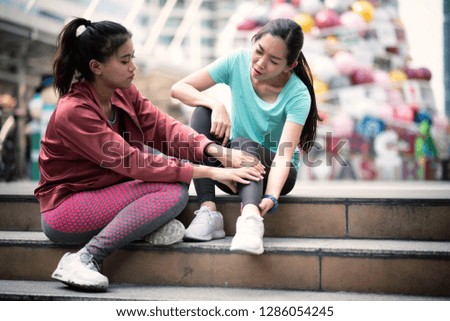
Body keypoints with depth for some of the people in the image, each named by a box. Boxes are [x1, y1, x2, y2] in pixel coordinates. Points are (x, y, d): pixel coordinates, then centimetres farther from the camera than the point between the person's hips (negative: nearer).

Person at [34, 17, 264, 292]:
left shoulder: (123, 93, -2)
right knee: (174, 191, -25)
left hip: (107, 191, 8)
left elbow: (164, 127, -9)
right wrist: (210, 173, -30)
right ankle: (84, 259, -23)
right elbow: (132, 163, -29)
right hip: (64, 210, -8)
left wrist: (216, 151, -27)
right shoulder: (74, 112, -26)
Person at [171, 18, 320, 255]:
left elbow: (285, 152, -32)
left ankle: (250, 217, -62)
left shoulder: (298, 95, -21)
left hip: (274, 172, -3)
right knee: (203, 111, -24)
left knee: (244, 146, -36)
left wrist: (271, 197, -50)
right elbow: (178, 88, -14)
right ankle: (208, 211, -33)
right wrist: (216, 105, -33)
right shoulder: (238, 61, -13)